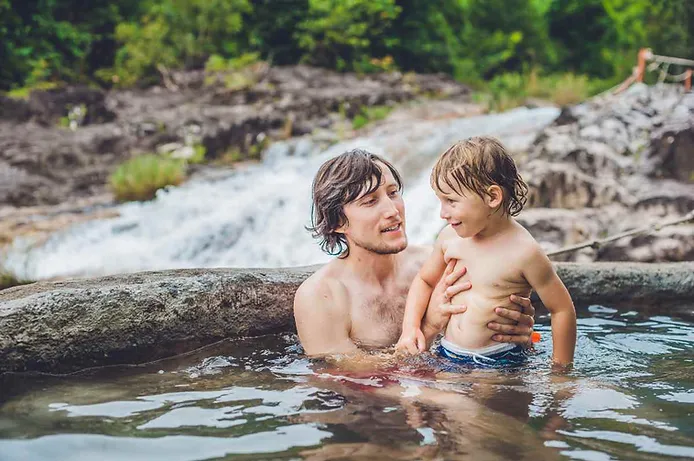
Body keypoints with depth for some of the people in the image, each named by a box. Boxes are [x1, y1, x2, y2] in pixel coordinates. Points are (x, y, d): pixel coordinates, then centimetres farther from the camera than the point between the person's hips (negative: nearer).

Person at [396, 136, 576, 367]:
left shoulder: (524, 251, -12)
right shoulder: (450, 237, 4)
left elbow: (562, 310, -4)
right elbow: (425, 280, 22)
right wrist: (410, 327, 8)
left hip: (501, 361, -5)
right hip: (446, 357, 5)